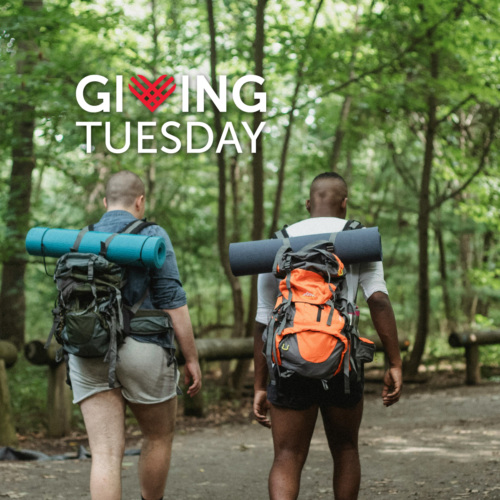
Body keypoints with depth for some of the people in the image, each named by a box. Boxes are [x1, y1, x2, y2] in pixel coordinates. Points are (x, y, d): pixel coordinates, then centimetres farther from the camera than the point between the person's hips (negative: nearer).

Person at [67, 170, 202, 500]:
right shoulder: (152, 237, -4)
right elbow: (173, 302, -9)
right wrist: (192, 359, -4)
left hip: (89, 355, 4)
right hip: (142, 350, -3)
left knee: (106, 453, -2)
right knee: (160, 437, 20)